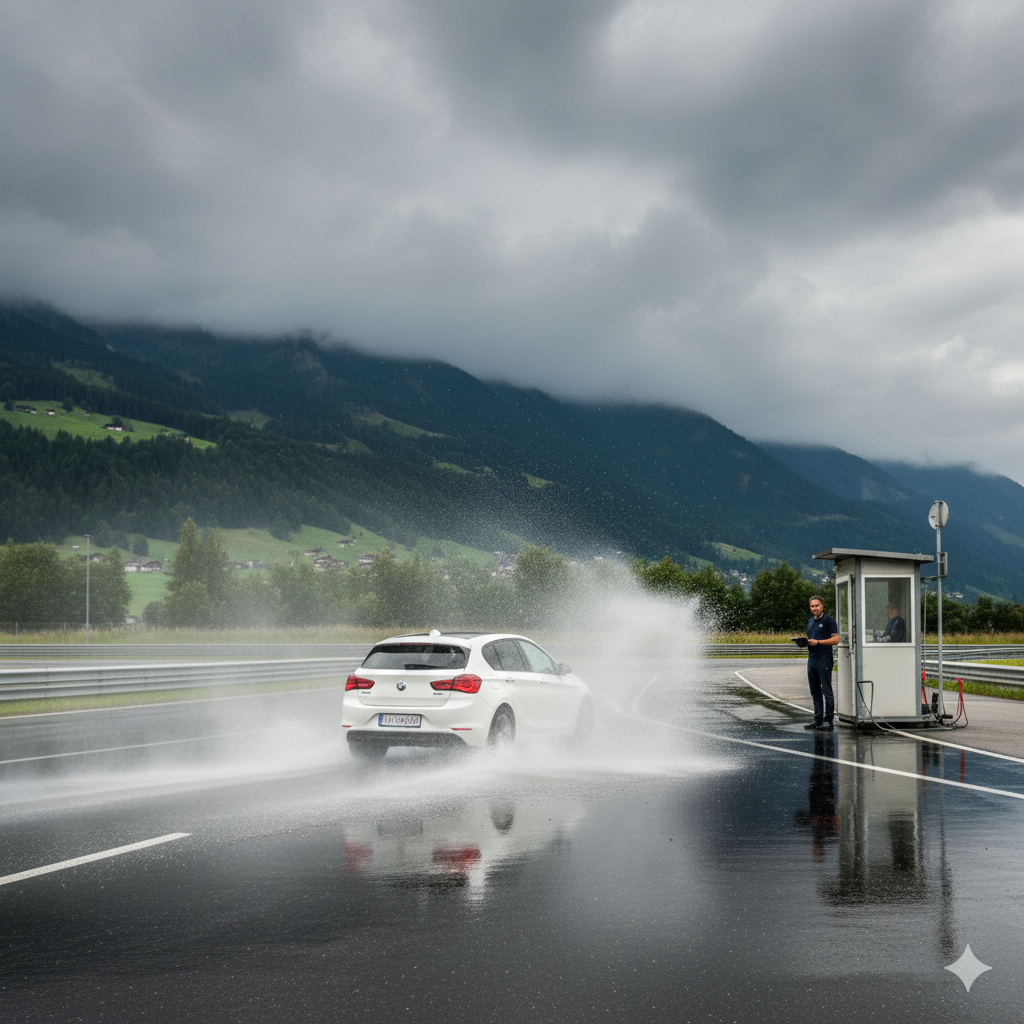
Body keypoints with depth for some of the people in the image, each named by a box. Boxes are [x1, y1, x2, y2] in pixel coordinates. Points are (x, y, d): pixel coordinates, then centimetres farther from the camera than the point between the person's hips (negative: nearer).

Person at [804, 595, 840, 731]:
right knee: (815, 690, 9)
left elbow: (836, 639, -11)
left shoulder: (829, 620, -5)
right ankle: (818, 720, 14)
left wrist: (817, 642, -18)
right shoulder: (810, 621, 19)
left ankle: (828, 720, -4)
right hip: (811, 659, 8)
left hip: (824, 659, -8)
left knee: (826, 690, -6)